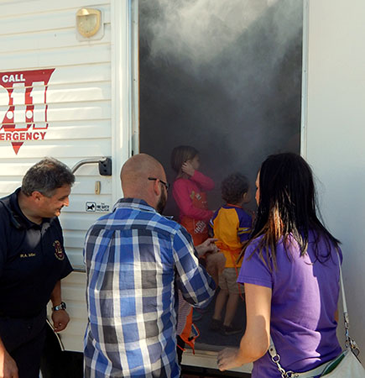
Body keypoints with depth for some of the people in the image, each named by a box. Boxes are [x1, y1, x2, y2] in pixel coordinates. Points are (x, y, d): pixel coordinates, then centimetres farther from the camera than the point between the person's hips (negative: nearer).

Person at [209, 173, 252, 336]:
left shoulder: (219, 212, -1)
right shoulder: (244, 217, -19)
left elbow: (212, 230, 8)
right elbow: (246, 243, -19)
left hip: (220, 259, 6)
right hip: (236, 262, -6)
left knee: (224, 290, 22)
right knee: (235, 293, 9)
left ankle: (216, 319, 25)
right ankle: (227, 325, 18)